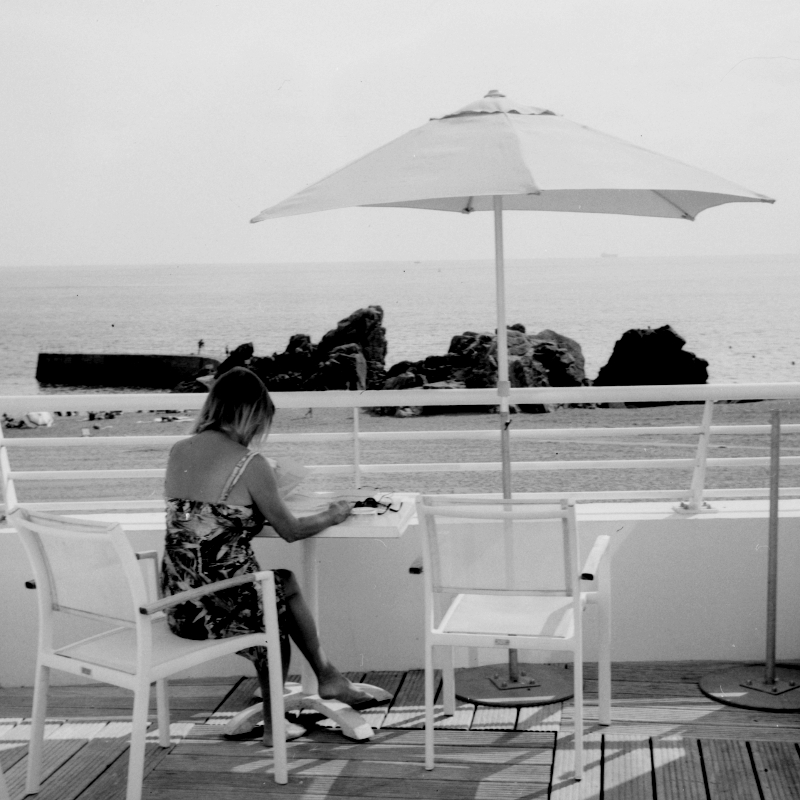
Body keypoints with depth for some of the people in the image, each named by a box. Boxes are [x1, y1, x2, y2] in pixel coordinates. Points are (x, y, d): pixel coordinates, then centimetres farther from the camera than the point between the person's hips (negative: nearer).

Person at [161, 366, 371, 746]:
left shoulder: (177, 453, 5)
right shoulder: (250, 464, -13)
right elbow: (290, 530, -2)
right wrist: (333, 515, 17)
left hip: (179, 608, 6)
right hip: (223, 607, -6)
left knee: (281, 585, 29)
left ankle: (328, 677, 40)